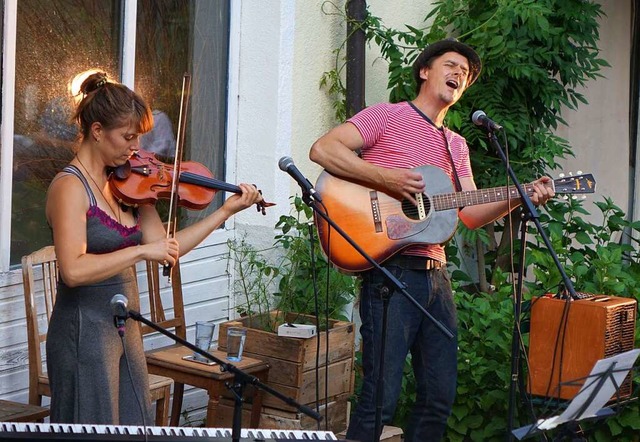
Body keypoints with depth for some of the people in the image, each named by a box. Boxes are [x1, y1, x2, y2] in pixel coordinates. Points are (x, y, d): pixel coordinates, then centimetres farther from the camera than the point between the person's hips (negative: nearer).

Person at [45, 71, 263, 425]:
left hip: (126, 327, 8)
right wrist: (142, 251, -26)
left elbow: (166, 247, 6)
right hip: (85, 330, -8)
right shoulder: (70, 187, -15)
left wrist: (226, 211, 5)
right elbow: (73, 270, -26)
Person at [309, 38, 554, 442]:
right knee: (382, 396, -10)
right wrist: (386, 178, -19)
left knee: (441, 396, 9)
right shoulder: (387, 116, 2)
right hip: (391, 270, -7)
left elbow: (472, 214, 14)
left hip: (435, 273, 7)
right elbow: (323, 149, -11)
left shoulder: (456, 145, 22)